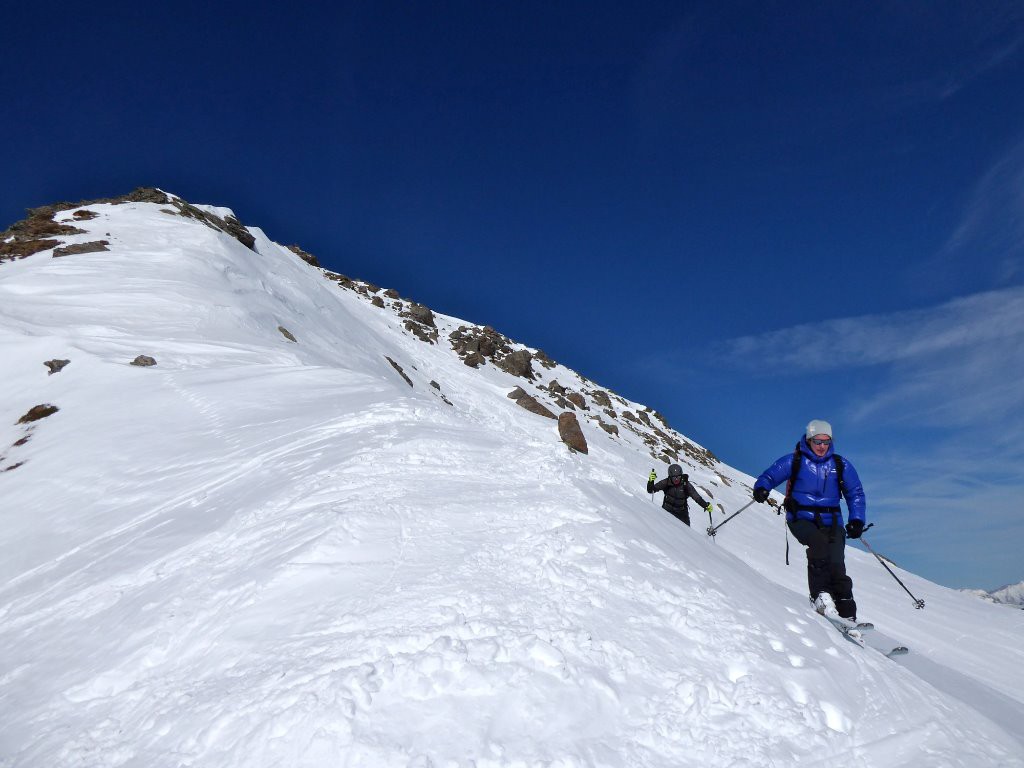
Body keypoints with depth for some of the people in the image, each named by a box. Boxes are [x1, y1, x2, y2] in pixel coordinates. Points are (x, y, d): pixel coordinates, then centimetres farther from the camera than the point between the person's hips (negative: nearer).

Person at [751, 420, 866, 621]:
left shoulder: (841, 465, 10)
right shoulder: (794, 460, 3)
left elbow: (855, 493, 15)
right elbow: (769, 475, 3)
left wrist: (856, 520, 0)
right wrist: (762, 488, -21)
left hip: (831, 521, 2)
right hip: (801, 519, -2)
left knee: (836, 564, -14)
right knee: (819, 542, -32)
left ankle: (846, 613, -7)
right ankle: (820, 595, -26)